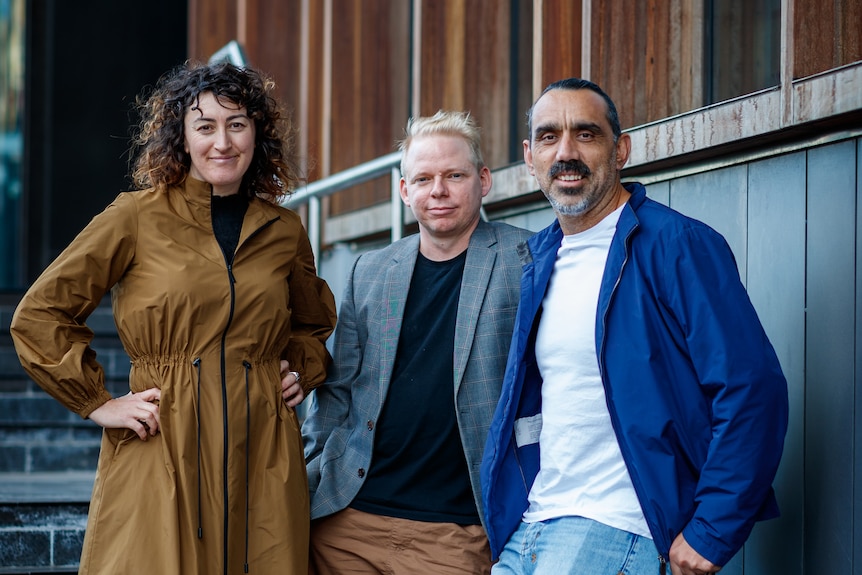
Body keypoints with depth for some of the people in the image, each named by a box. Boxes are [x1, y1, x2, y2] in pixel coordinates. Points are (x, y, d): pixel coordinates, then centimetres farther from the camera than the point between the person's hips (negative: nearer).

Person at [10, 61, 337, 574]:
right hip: (160, 456, -3)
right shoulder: (137, 218, 1)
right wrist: (98, 402, -2)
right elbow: (38, 316, 2)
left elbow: (315, 323, 31)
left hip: (263, 463, 3)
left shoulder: (285, 232, 11)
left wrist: (302, 372, 13)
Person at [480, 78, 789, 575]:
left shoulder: (679, 245, -9)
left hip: (618, 531, -7)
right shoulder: (539, 259, 13)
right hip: (526, 531, 7)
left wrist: (711, 534, -18)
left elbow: (753, 389, -16)